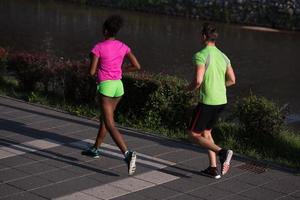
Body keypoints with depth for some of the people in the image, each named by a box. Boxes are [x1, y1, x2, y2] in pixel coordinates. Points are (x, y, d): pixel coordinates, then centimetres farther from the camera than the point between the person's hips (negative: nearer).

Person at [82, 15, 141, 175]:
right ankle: (95, 149, 38)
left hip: (105, 86, -6)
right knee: (105, 118, 24)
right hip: (118, 85, 6)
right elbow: (137, 66, 1)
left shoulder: (98, 47, -10)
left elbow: (91, 71, -11)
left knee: (110, 125, -10)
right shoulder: (123, 47, 3)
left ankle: (127, 154, -28)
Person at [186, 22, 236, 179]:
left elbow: (198, 81, -23)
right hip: (221, 101, 8)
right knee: (206, 132, 22)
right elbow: (232, 80, 11)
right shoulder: (223, 56, 9)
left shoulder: (201, 55, -14)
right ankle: (213, 168, 17)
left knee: (193, 134, 5)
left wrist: (189, 88, -1)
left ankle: (222, 152, -17)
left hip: (207, 101, -8)